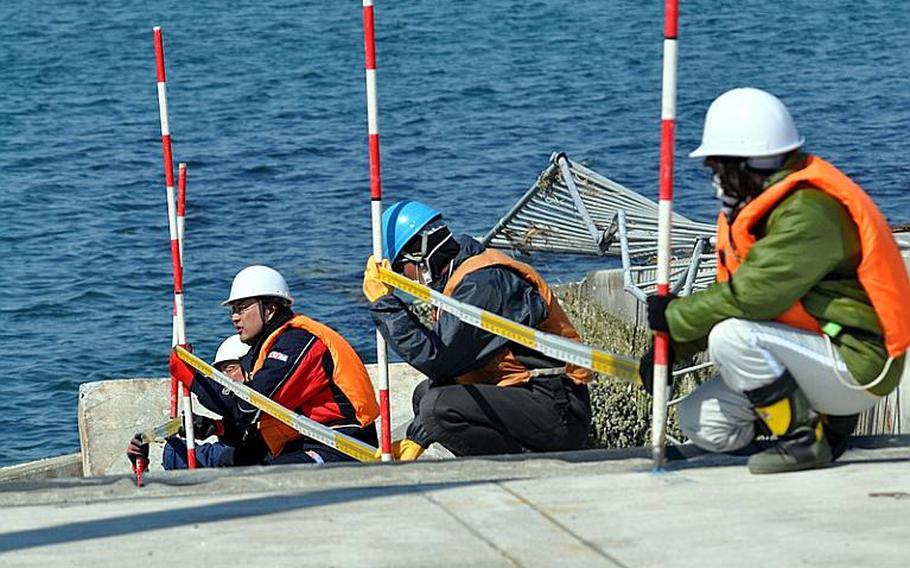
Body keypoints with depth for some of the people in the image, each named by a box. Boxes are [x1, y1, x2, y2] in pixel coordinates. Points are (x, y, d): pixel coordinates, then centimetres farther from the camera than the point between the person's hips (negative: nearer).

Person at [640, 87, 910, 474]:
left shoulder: (809, 211, -22)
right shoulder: (760, 208, 11)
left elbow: (751, 295, -28)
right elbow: (730, 292, 12)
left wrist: (676, 316, -16)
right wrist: (672, 346, 0)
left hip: (857, 368, -10)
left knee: (731, 337, -28)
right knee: (701, 421, 1)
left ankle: (805, 441, -13)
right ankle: (828, 419, 11)